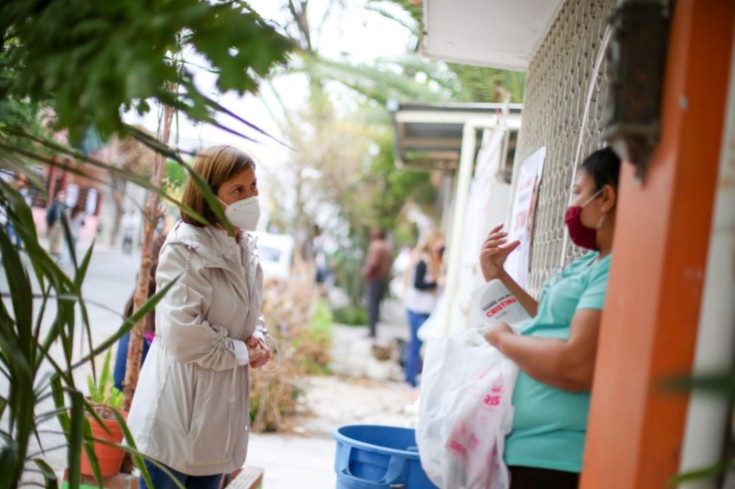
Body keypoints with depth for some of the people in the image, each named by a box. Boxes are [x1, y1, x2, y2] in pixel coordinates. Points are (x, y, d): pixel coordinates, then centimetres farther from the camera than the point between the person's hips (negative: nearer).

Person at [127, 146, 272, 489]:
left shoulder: (245, 246, 7)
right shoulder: (185, 248, -19)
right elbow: (181, 334, -25)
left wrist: (257, 338, -1)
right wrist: (241, 353, -13)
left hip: (223, 401, 8)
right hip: (180, 402, -8)